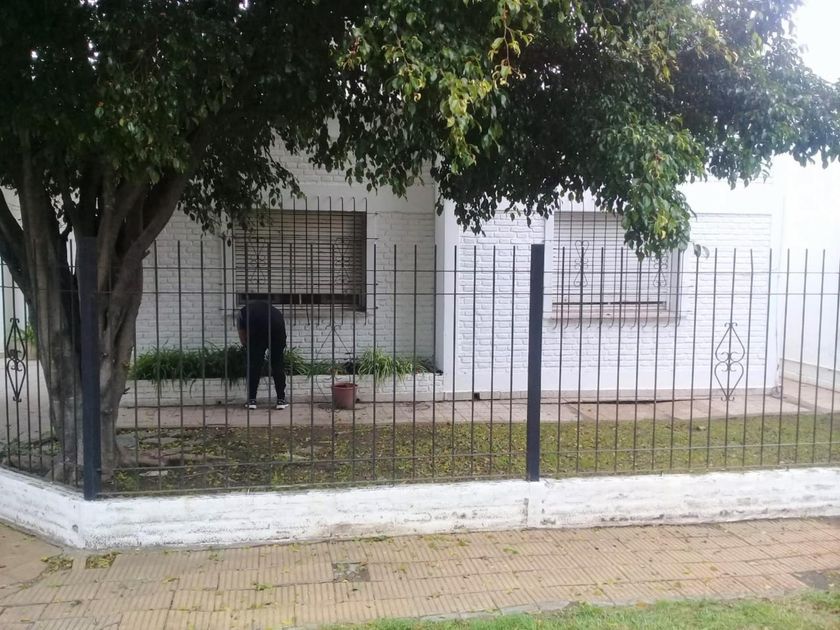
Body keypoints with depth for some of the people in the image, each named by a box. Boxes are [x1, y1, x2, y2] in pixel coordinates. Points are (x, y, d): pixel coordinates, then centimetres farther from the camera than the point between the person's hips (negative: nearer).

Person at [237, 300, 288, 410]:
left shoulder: (242, 312, 33)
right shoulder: (269, 307, 40)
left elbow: (242, 338, 27)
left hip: (257, 327, -2)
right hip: (277, 325, 2)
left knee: (253, 364, 10)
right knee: (278, 364, 13)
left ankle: (252, 400, 13)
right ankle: (281, 400, 13)